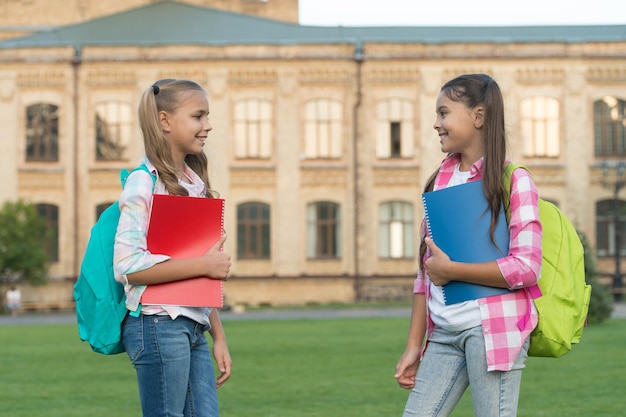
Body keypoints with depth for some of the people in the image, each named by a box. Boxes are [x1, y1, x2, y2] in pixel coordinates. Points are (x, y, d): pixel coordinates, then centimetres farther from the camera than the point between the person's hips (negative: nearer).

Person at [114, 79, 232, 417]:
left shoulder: (195, 184, 16)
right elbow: (127, 266, -20)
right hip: (158, 324, -8)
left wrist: (219, 338, 16)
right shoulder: (144, 183, -9)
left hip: (194, 329, 8)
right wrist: (204, 265, -17)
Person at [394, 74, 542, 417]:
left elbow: (527, 268, -13)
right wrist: (414, 346, 12)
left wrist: (450, 269, -10)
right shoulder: (440, 182, 15)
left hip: (493, 327, -6)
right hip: (444, 334, 6)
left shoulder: (514, 181, -3)